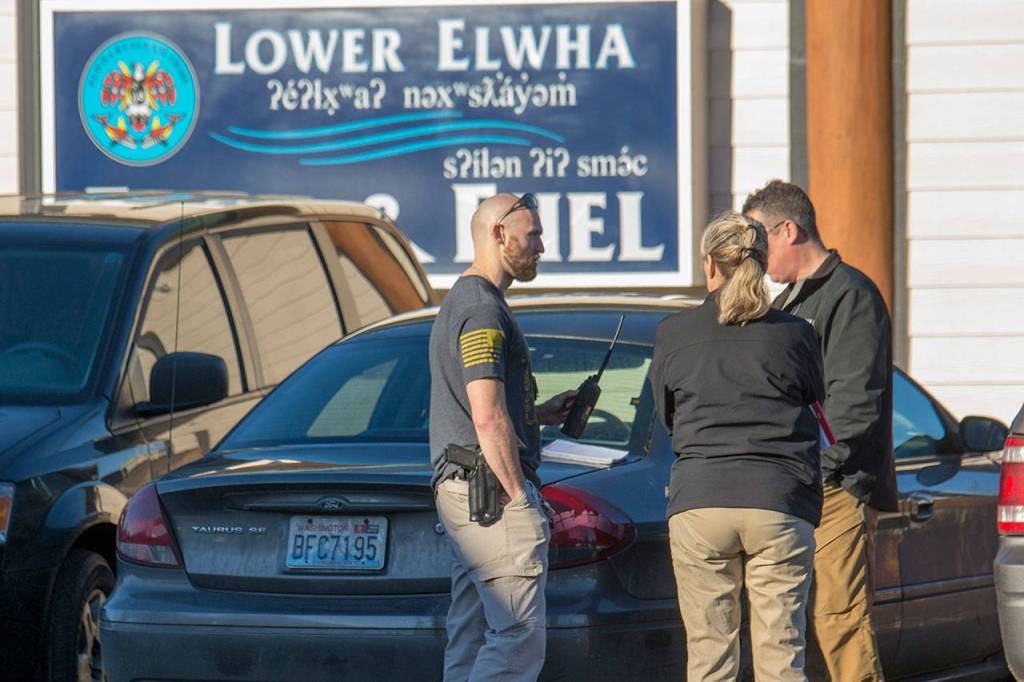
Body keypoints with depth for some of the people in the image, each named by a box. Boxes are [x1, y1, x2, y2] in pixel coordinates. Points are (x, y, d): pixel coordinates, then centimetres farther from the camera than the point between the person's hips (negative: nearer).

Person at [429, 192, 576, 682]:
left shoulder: (458, 303, 21)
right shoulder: (483, 309, -12)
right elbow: (488, 419, -19)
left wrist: (538, 415, 20)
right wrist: (519, 497, -16)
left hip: (458, 489, 11)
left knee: (471, 636, 8)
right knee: (520, 634, -13)